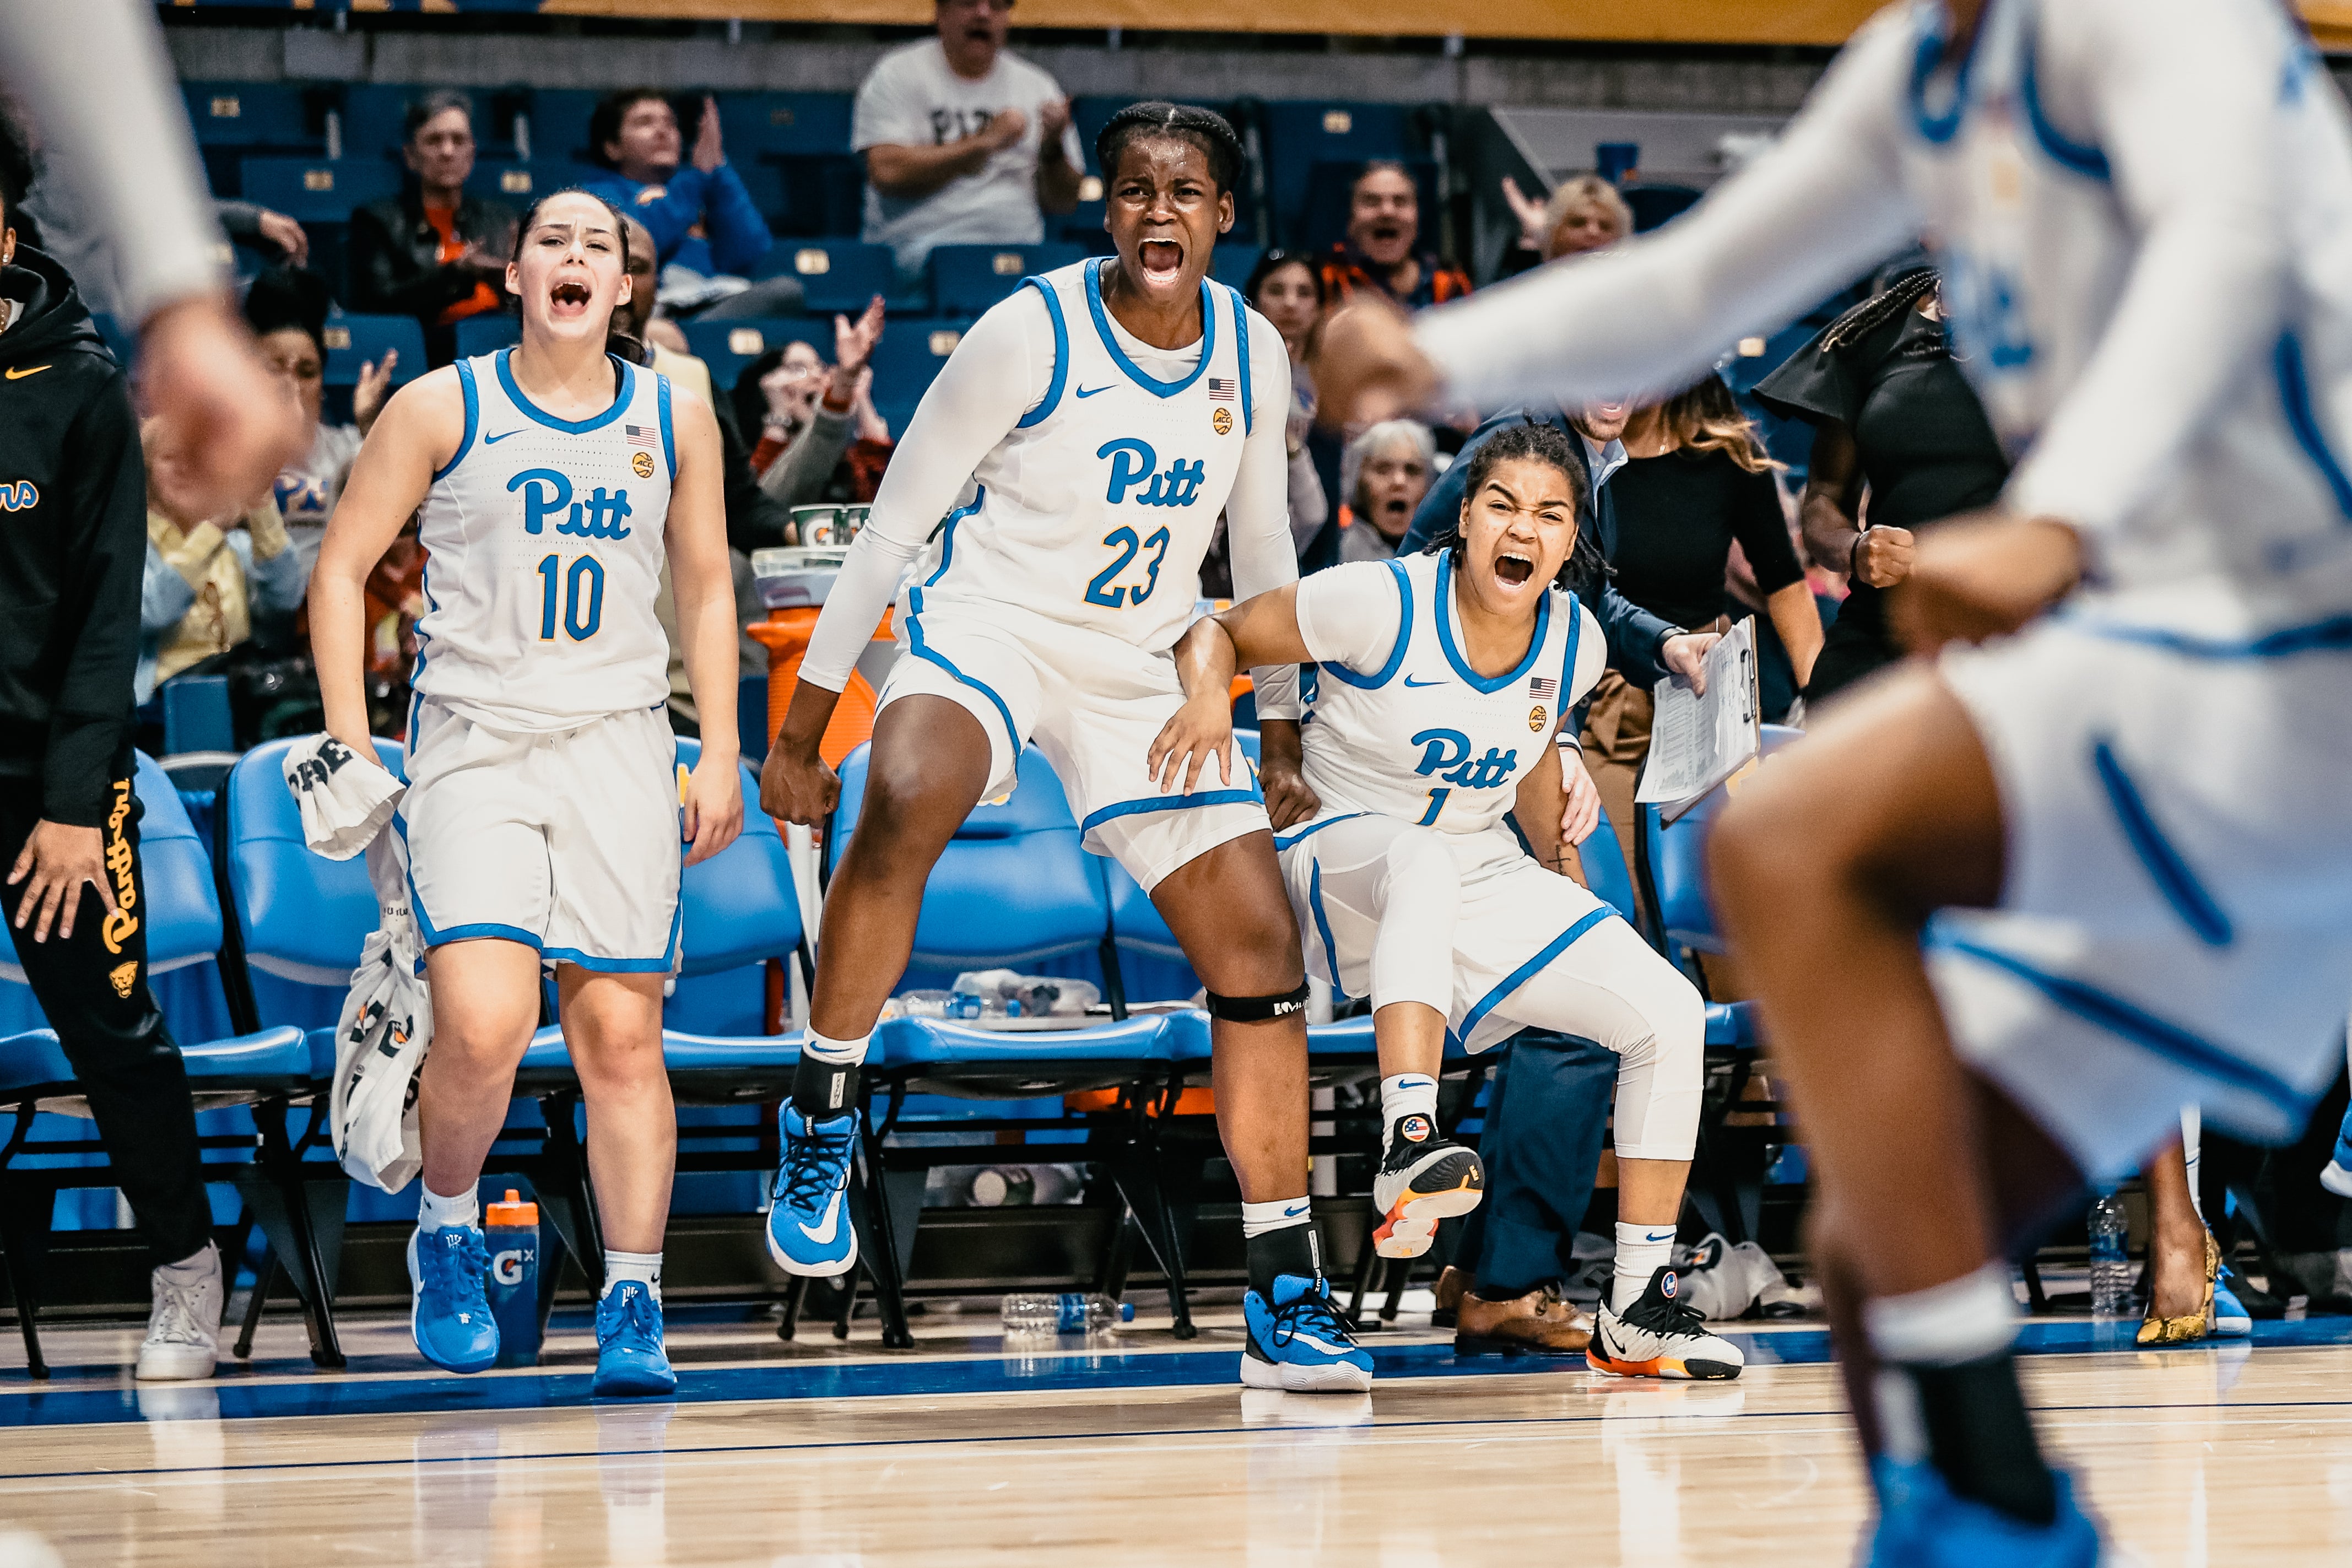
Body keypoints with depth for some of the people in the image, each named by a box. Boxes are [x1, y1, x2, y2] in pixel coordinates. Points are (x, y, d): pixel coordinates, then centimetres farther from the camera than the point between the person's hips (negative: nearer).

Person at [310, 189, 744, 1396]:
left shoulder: (672, 421, 6)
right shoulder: (442, 410, -1)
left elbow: (705, 589, 16)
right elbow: (342, 568, 3)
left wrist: (719, 754, 9)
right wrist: (348, 743, -4)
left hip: (619, 743, 2)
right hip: (472, 742, -2)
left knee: (620, 1030, -1)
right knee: (483, 1023, -18)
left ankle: (633, 1305, 7)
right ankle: (445, 1233, 9)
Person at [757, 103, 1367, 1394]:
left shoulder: (1252, 353, 1)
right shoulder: (1032, 334, -14)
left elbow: (1261, 544, 16)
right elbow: (894, 521, -9)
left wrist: (1281, 733, 17)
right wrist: (804, 721, -10)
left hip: (1142, 669, 5)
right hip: (986, 624, -5)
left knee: (1260, 946, -4)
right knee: (905, 802, -38)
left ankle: (1288, 1301, 3)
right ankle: (822, 1122, -20)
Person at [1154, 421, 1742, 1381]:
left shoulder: (1573, 642, -1)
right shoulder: (1384, 602, -17)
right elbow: (1218, 632, -10)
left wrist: (1560, 808, 1)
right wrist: (1207, 695, -30)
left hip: (1482, 882, 6)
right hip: (1341, 861, -6)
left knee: (1673, 1014, -11)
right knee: (1424, 858, -43)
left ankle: (1637, 1316, -3)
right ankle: (1409, 1152, -58)